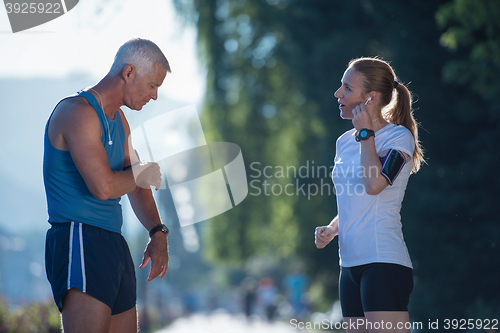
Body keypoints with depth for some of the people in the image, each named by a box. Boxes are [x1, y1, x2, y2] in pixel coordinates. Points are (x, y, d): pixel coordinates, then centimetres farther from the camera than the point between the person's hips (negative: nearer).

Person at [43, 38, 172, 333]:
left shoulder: (118, 119, 20)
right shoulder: (79, 112, -12)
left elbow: (137, 183, 28)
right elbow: (103, 187, -23)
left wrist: (158, 232, 13)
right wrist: (143, 174, -3)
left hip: (114, 243, 10)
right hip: (80, 241, -10)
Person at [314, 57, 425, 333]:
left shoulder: (399, 137, -4)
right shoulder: (345, 142, 17)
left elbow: (374, 185, -23)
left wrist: (366, 133, -11)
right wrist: (330, 230, 8)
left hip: (384, 262, -8)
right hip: (350, 264, 8)